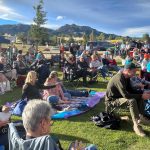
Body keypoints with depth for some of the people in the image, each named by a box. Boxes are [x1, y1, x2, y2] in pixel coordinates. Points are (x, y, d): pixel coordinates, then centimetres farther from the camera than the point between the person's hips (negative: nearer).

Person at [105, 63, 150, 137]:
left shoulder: (126, 77, 0)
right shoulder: (119, 78, -29)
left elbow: (130, 90, 8)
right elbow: (125, 95, -35)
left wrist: (141, 93, -8)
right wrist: (141, 96, -29)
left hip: (120, 96, 10)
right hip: (112, 100, -9)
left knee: (140, 97, -1)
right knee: (132, 100, -32)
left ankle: (140, 117, 1)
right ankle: (136, 125, -27)